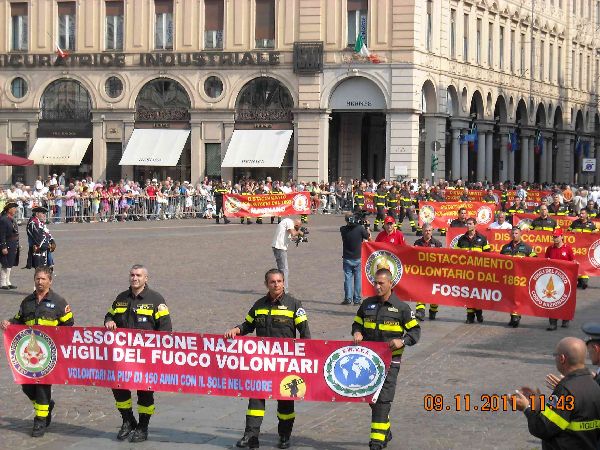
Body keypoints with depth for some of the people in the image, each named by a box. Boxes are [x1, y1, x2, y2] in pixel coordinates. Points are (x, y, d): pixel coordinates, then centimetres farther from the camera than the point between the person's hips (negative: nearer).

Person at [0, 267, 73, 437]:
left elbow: (68, 325, 2)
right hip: (28, 350, 5)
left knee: (43, 383, -6)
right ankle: (47, 404, 32)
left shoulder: (58, 302, 2)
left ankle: (41, 420, 2)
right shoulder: (27, 301, 16)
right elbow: (19, 320, 22)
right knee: (26, 384, 5)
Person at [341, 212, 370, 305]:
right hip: (358, 258, -1)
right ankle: (357, 299, 8)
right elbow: (368, 237, -1)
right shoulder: (360, 228, -14)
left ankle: (348, 299, 5)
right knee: (358, 278, 7)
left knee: (348, 278, 7)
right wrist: (367, 228, 14)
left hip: (347, 259, 1)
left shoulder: (343, 229, -9)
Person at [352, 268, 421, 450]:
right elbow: (357, 323, 20)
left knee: (383, 400, -11)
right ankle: (386, 431, 35)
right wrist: (357, 333, -3)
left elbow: (415, 331, 1)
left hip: (390, 360, -5)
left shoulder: (401, 308, -3)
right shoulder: (367, 304, 8)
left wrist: (402, 341, -17)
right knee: (372, 398, 14)